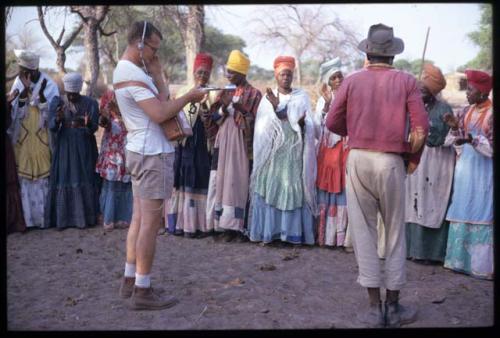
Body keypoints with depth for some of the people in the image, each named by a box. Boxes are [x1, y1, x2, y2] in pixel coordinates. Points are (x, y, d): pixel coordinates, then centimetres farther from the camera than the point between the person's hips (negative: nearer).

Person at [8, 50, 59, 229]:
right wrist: (24, 91, -14)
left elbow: (52, 114, -7)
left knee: (44, 177, 0)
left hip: (42, 140, -2)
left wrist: (41, 94, -21)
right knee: (25, 179, 3)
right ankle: (29, 218, 10)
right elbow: (15, 112, -1)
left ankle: (46, 216, 10)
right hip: (23, 141, 2)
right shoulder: (18, 83, 4)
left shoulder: (49, 85, -4)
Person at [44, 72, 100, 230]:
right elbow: (51, 127, -11)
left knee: (84, 180, -1)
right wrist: (57, 119, -33)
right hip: (64, 148, 1)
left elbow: (94, 128, -11)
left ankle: (85, 216, 7)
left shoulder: (90, 103, -3)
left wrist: (87, 124, -34)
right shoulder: (57, 103, -1)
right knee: (63, 180, -1)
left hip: (84, 149, 0)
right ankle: (62, 218, 6)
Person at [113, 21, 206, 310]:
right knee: (151, 222, -7)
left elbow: (158, 101, 9)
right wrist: (189, 97, -14)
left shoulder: (125, 70, 15)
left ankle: (130, 281, 20)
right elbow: (160, 114, -26)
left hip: (142, 151, 10)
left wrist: (156, 75, -1)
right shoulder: (133, 75, -17)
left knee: (140, 218, 13)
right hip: (152, 154, -10)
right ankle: (142, 292, -2)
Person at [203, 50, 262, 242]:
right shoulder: (224, 92, 14)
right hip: (223, 144, 5)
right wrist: (224, 108, -9)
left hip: (242, 145, -5)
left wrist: (237, 107, -16)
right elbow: (213, 119, 9)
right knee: (223, 181, 1)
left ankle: (240, 226, -1)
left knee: (240, 183, -6)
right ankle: (226, 225, 5)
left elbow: (255, 122, -6)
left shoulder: (254, 94, 0)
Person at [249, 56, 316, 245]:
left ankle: (293, 231, 0)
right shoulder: (268, 97, 9)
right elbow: (263, 125, -4)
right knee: (270, 188, -4)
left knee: (294, 188, -4)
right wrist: (274, 107, -22)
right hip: (272, 150, 0)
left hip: (294, 151, 0)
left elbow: (309, 125, 1)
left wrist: (302, 123, -22)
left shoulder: (302, 96, 9)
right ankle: (269, 230, 1)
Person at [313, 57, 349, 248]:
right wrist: (327, 105, -10)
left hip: (347, 150, -2)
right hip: (328, 151, 2)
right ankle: (326, 235, 12)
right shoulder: (323, 99, 9)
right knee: (327, 193, 3)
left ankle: (344, 236, 4)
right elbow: (318, 126, 0)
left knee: (344, 192, -3)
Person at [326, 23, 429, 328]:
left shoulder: (352, 81, 3)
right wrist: (412, 159, 9)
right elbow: (421, 128, -6)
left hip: (358, 160, 1)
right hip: (391, 162, 0)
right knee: (395, 232, 12)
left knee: (363, 231, 8)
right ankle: (393, 306, 18)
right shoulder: (406, 81, 1)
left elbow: (333, 123, 2)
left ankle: (375, 306, 11)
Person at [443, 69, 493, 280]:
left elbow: (491, 145, -13)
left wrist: (472, 140, -26)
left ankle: (482, 264, 2)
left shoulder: (491, 113, -8)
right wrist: (455, 128, -4)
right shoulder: (468, 111, 11)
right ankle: (462, 259, 16)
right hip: (465, 167, 7)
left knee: (481, 214, -5)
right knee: (462, 213, 8)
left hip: (484, 170, -6)